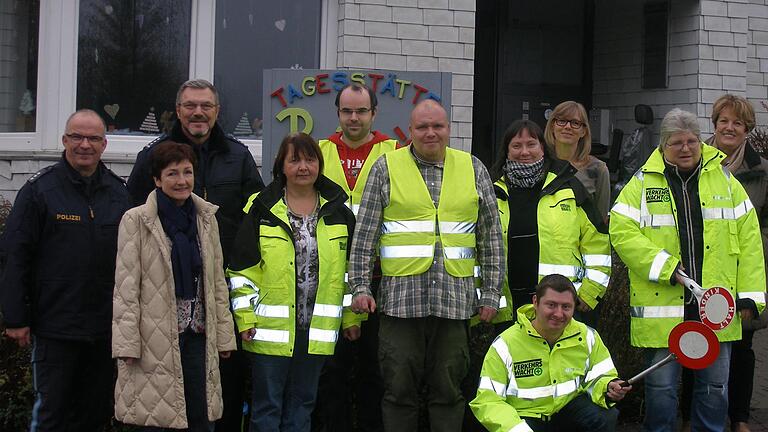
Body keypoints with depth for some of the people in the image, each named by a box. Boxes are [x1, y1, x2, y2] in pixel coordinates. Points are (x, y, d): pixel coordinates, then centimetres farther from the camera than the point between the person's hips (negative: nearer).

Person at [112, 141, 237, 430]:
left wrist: (224, 336, 10)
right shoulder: (136, 221, -5)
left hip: (198, 336, 5)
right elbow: (126, 288, -7)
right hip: (155, 341, -4)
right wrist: (127, 344, -12)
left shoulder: (206, 218, 10)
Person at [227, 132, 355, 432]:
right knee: (267, 406, 3)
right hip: (270, 329, -2)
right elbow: (242, 269, -2)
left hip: (316, 331, 3)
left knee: (302, 404, 13)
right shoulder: (262, 210, -2)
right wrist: (245, 318, -6)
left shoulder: (338, 212, 6)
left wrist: (352, 316, 7)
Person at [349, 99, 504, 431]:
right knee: (399, 389, 3)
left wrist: (491, 293, 7)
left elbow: (491, 237, 11)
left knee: (448, 390, 6)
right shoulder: (386, 168, 5)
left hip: (454, 300, 1)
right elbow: (364, 235, 4)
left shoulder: (473, 169, 10)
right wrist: (360, 286, -4)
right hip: (400, 299, -1)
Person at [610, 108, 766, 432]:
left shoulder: (724, 180, 8)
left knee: (715, 386, 11)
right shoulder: (642, 183, 2)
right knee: (661, 386, 5)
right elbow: (622, 232, -8)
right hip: (662, 306, -2)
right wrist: (665, 267, -17)